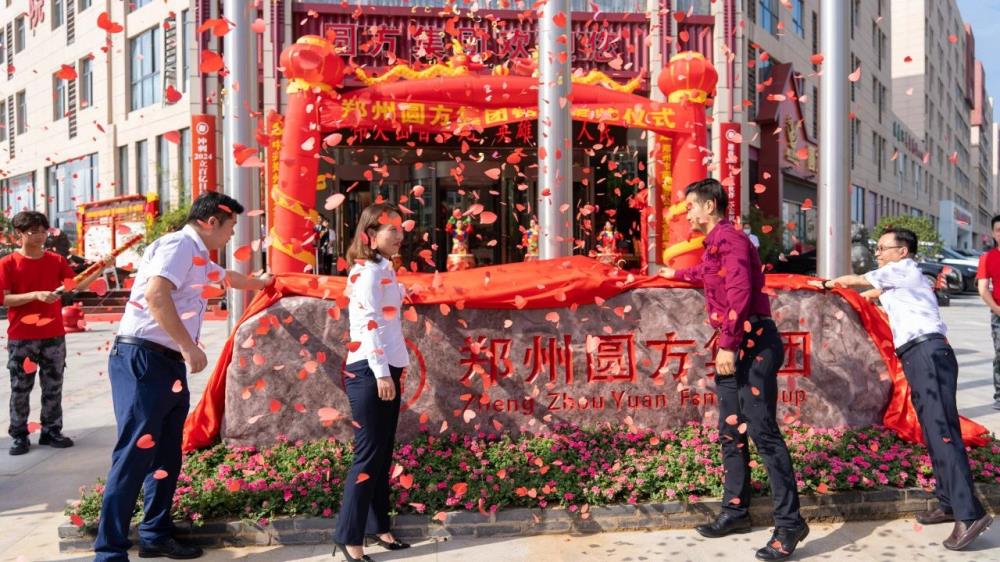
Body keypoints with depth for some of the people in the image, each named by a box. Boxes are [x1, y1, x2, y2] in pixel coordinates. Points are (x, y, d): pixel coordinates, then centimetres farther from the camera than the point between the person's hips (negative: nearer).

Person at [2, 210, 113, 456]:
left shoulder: (57, 260, 6)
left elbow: (76, 285, -1)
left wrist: (100, 269, -14)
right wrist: (36, 295, -23)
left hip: (54, 336, 3)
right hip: (21, 338, -3)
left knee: (53, 387, 8)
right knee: (20, 388, 5)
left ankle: (51, 431, 18)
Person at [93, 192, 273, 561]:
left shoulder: (198, 258, 19)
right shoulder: (179, 245, -11)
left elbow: (230, 278, 42)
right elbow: (156, 294, -27)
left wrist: (259, 282, 61)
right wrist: (190, 347, -25)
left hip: (169, 363, 10)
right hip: (142, 359, -10)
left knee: (166, 454, 13)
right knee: (134, 454, -9)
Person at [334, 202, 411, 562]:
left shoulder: (383, 268, 17)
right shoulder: (367, 270, -11)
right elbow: (369, 322, -19)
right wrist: (380, 372, -24)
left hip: (386, 369, 9)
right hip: (369, 371, -9)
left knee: (384, 453, 12)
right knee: (369, 454, -7)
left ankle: (376, 526, 22)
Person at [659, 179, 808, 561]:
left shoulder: (729, 237, -10)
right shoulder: (715, 242, 20)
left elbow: (739, 292, -23)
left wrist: (728, 345, -24)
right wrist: (676, 274, 61)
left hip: (754, 343, -10)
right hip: (734, 346, 10)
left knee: (762, 430, -13)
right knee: (730, 431, 12)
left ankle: (789, 523, -8)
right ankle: (736, 510, 21)